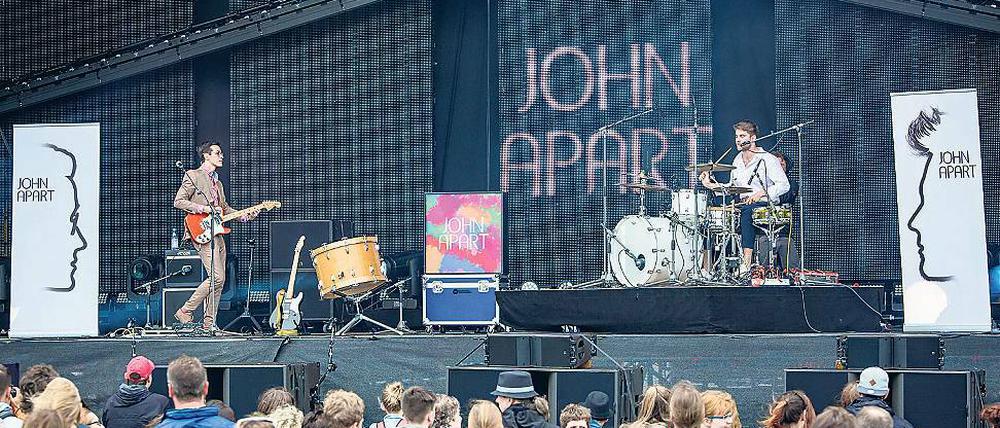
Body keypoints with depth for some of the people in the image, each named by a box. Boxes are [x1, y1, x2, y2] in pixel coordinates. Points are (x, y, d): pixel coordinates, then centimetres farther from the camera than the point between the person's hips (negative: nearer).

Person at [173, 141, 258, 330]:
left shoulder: (217, 183, 22)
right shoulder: (193, 176, -4)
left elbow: (225, 208, 26)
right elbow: (178, 201, -11)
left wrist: (245, 216, 9)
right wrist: (206, 209, -16)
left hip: (217, 234, 9)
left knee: (220, 280, 4)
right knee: (216, 277, -17)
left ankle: (208, 322, 9)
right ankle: (185, 312, -8)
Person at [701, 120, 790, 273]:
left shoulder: (767, 160, -7)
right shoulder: (737, 160, 14)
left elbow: (783, 185, -13)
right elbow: (733, 187, 21)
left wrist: (761, 193, -25)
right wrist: (712, 184, 5)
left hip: (765, 205, -7)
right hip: (742, 205, 7)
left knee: (747, 213, -38)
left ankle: (746, 262, -40)